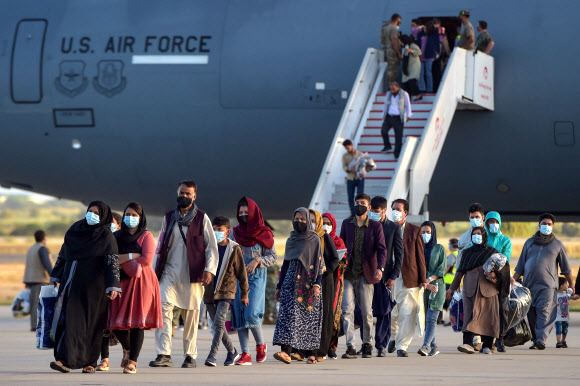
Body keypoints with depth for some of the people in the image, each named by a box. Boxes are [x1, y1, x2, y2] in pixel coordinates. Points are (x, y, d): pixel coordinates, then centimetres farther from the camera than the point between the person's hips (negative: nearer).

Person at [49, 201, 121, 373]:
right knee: (65, 318, -2)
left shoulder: (106, 236, -3)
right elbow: (63, 254, 21)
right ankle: (65, 360, 1)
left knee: (89, 321, -8)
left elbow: (112, 261, -10)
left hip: (92, 285, -5)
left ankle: (89, 362, -8)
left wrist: (113, 286, -20)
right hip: (71, 282, 5)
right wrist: (55, 275, 22)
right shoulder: (75, 230, 11)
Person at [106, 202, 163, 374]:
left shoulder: (146, 236, 4)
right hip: (121, 282, 4)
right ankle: (127, 349, 29)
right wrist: (132, 256, -8)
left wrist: (122, 260, -5)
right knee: (117, 322, -1)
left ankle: (132, 361, -9)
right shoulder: (117, 236, 16)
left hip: (141, 282, -4)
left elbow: (147, 259, -9)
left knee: (137, 321, -11)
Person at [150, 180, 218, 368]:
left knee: (191, 316, 1)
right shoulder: (168, 218, 14)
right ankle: (163, 355, -18)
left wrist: (209, 269, -7)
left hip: (192, 274, -2)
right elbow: (161, 245, 21)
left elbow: (212, 247, 4)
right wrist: (156, 269, 15)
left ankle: (190, 355, 12)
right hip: (169, 272, 2)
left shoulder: (202, 218, 5)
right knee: (163, 308, -14)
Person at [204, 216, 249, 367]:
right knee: (217, 324, 10)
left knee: (219, 321, -19)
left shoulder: (234, 249, -2)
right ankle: (232, 352, 26)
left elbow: (241, 272, 4)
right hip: (209, 291, 4)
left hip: (226, 291, -4)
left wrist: (244, 293, 7)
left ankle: (212, 354, -23)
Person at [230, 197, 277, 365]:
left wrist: (257, 261, -12)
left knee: (251, 313, -16)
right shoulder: (235, 233, 12)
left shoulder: (263, 234, 1)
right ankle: (245, 354, -1)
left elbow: (273, 257, 2)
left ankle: (261, 344, 9)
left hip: (256, 277, -4)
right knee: (239, 313, -3)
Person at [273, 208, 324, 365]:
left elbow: (319, 263, -3)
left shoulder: (315, 240, 2)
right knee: (288, 315, -12)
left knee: (309, 318, 0)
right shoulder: (291, 240, 14)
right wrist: (279, 287, 17)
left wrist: (317, 284, -13)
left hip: (308, 283, -3)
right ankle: (286, 351, -22)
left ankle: (311, 353, 10)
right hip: (291, 281, 3)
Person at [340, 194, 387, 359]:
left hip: (365, 275, -2)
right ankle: (350, 347, -10)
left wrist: (380, 268, -22)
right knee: (347, 310, -9)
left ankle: (367, 345, 17)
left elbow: (381, 249, -6)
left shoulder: (375, 226, 2)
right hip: (348, 275, 2)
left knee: (366, 312, 2)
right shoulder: (346, 224, 11)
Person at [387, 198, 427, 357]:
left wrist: (423, 278, 1)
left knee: (407, 314, -7)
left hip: (409, 278, -2)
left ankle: (402, 346, 0)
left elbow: (420, 256, 5)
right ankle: (394, 336, 31)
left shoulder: (414, 231, 6)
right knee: (390, 313, 4)